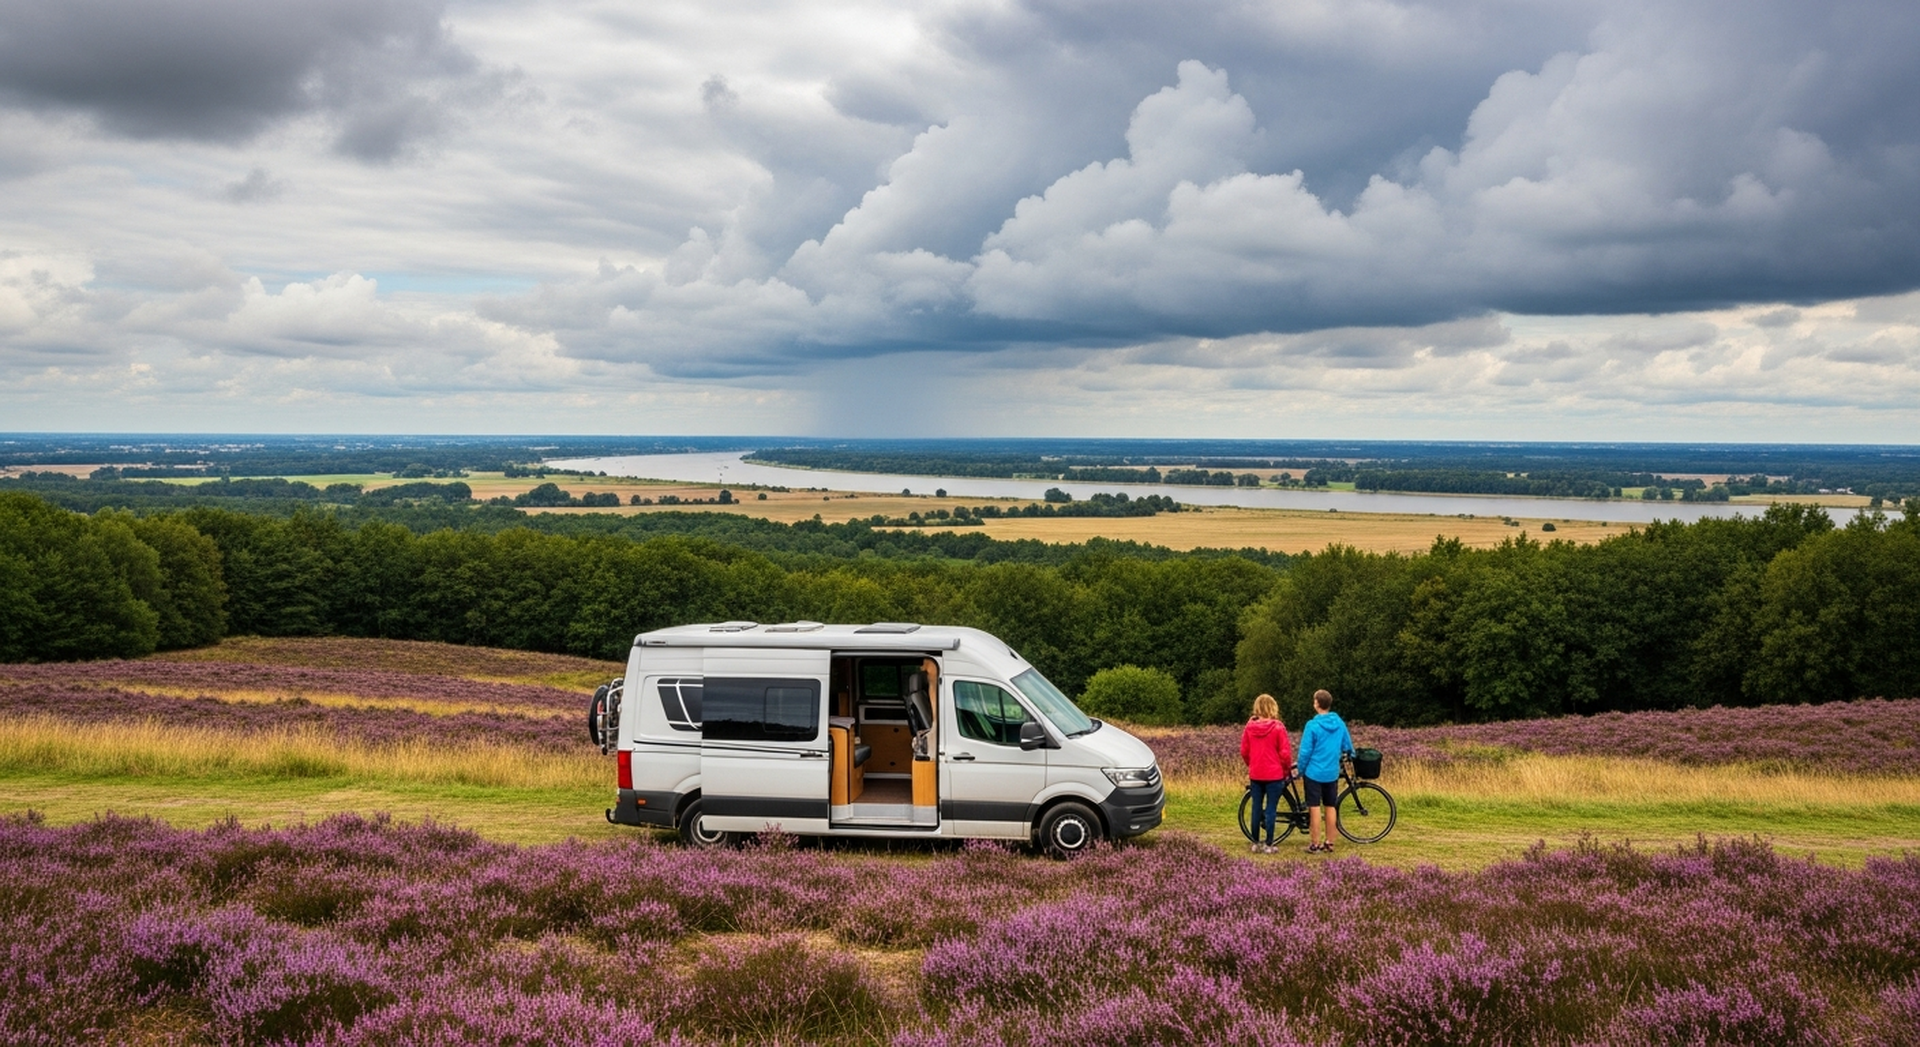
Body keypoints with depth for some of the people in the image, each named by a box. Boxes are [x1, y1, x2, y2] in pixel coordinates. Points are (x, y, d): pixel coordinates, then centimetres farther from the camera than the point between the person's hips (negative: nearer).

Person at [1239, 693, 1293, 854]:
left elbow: (1244, 751, 4)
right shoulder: (1278, 727, -12)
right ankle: (1268, 845, 5)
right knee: (1271, 809, 2)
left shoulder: (1250, 727, -2)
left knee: (1256, 809, 12)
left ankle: (1256, 844, 16)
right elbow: (1285, 753, -10)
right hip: (1274, 774, -3)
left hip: (1255, 775, 3)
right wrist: (1286, 770, 6)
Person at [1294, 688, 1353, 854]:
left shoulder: (1312, 725, -14)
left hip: (1314, 772, -5)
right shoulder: (1340, 724, 0)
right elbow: (1348, 747, 10)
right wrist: (1350, 755, 33)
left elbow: (1305, 751, -13)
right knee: (1330, 807, 11)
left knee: (1315, 808, 0)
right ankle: (1329, 843, 16)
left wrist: (1301, 770, 0)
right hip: (1332, 773, 5)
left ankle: (1315, 845, 3)